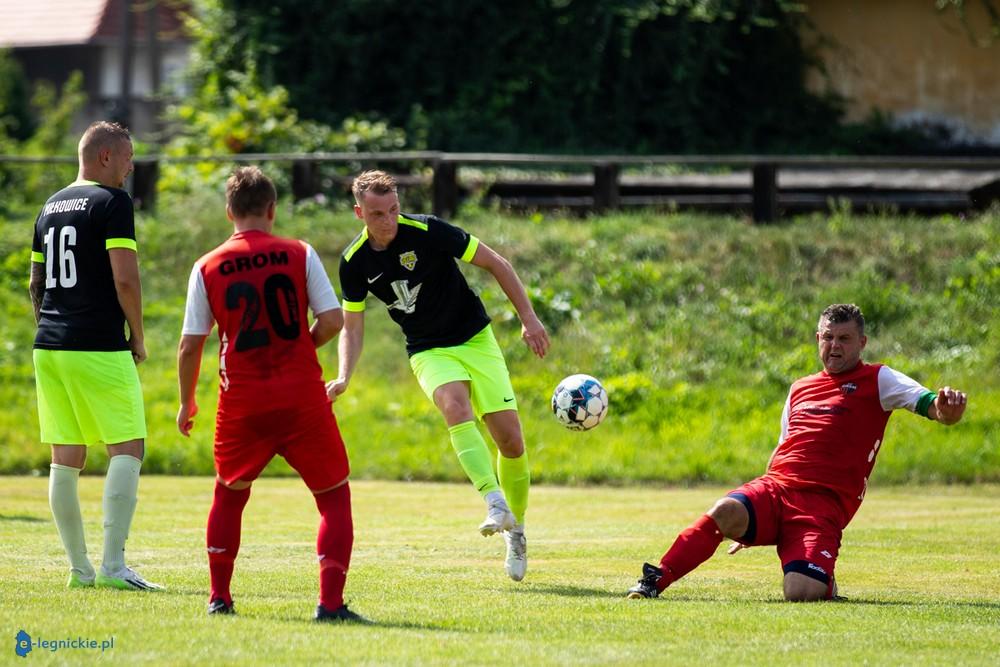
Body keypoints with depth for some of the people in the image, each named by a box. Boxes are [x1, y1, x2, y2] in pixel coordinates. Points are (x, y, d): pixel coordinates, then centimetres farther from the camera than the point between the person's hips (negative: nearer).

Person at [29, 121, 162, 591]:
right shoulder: (112, 201, -7)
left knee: (66, 458, 8)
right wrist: (138, 338, -4)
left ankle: (79, 568, 11)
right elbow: (125, 278, -15)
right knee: (128, 449, -5)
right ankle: (112, 565, -14)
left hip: (49, 346, 8)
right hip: (99, 349, -8)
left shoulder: (51, 206, 16)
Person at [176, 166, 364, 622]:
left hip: (242, 401, 2)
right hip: (302, 395, -2)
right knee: (335, 494, 7)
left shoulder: (208, 268, 2)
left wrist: (186, 402, 17)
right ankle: (331, 602, -6)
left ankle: (219, 597, 24)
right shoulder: (300, 255, -1)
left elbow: (190, 346, 3)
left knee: (229, 494, 24)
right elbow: (332, 320, -5)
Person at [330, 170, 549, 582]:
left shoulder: (427, 231, -16)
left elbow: (496, 264, -8)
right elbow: (352, 327, 4)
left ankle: (516, 529, 14)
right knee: (455, 407, -33)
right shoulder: (354, 262, -6)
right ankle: (496, 505, -43)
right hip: (429, 351, 1)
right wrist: (343, 378, -12)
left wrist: (529, 319, -11)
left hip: (475, 339, -1)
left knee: (511, 439, -9)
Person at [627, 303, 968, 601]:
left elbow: (929, 403, -6)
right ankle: (654, 581, -25)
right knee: (726, 511, -30)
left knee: (801, 593, -25)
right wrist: (752, 525, 30)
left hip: (824, 504, -4)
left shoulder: (876, 380, 8)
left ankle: (824, 580, 12)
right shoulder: (800, 388, 25)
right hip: (775, 487, 4)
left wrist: (946, 409, -33)